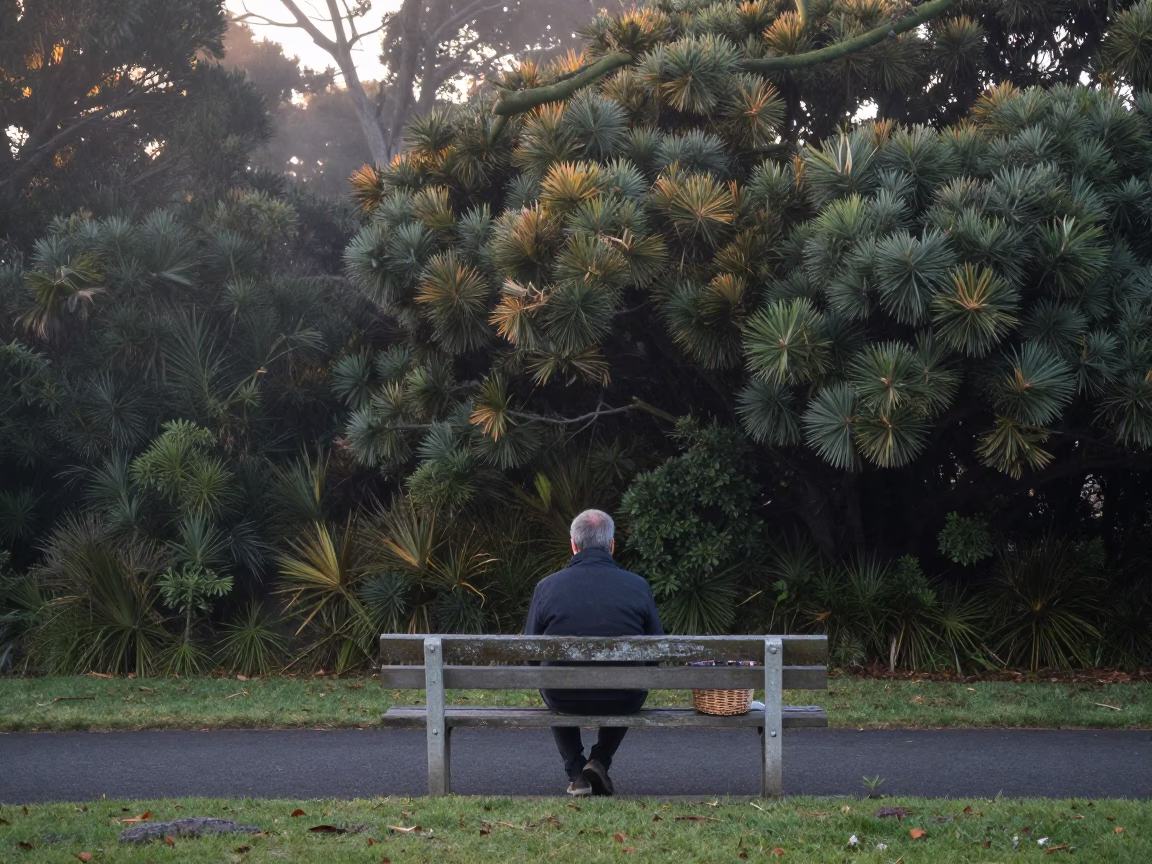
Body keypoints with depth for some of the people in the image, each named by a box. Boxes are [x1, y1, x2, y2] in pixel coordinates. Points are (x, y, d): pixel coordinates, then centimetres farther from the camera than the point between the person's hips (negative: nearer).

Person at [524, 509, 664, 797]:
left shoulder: (547, 586, -7)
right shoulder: (638, 586, -7)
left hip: (565, 699, 0)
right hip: (624, 701, 0)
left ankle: (576, 774, 28)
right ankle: (600, 761, 21)